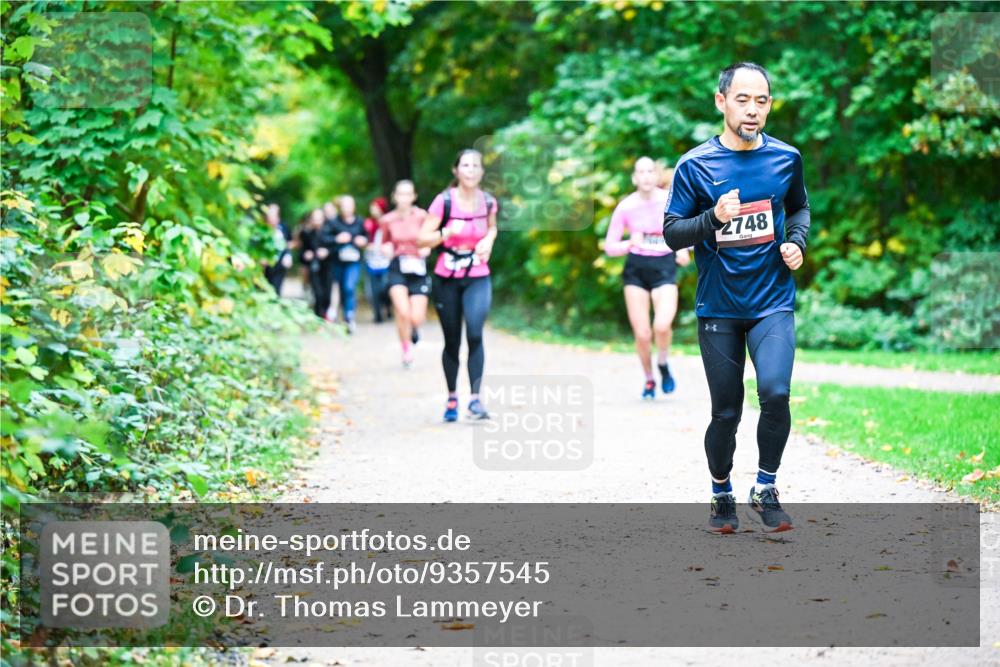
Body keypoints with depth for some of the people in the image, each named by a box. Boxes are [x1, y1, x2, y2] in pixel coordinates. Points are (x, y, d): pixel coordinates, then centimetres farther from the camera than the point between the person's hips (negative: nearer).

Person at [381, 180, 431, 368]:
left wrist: (427, 249, -11)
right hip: (398, 269, 0)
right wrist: (386, 249, -6)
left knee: (417, 318, -7)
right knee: (403, 313, -19)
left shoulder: (422, 216, -4)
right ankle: (406, 349, 4)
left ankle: (413, 329, 33)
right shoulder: (387, 220, 0)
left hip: (418, 269, 0)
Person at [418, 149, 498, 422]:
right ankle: (452, 397, 24)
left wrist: (489, 241, -1)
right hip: (447, 280, -1)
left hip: (478, 279, 1)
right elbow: (422, 239, -11)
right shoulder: (444, 201, -11)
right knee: (452, 341, 7)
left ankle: (475, 399, -17)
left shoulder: (488, 202, -1)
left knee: (475, 334, -19)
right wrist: (448, 231, -26)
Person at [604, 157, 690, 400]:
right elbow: (609, 246, -1)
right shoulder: (625, 207, -5)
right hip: (636, 270, 1)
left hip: (665, 268, -1)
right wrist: (630, 244, -20)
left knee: (662, 325, -23)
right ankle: (649, 379, 23)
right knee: (642, 334, -2)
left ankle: (663, 365, 7)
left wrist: (684, 249, -6)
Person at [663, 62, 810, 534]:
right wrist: (714, 217, -21)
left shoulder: (786, 158, 2)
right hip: (718, 307, -1)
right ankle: (722, 496, 29)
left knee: (775, 393, -19)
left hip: (773, 303, 1)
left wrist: (797, 241, 1)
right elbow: (672, 234, -4)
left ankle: (765, 491, 1)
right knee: (726, 412, 6)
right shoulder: (695, 166, -6)